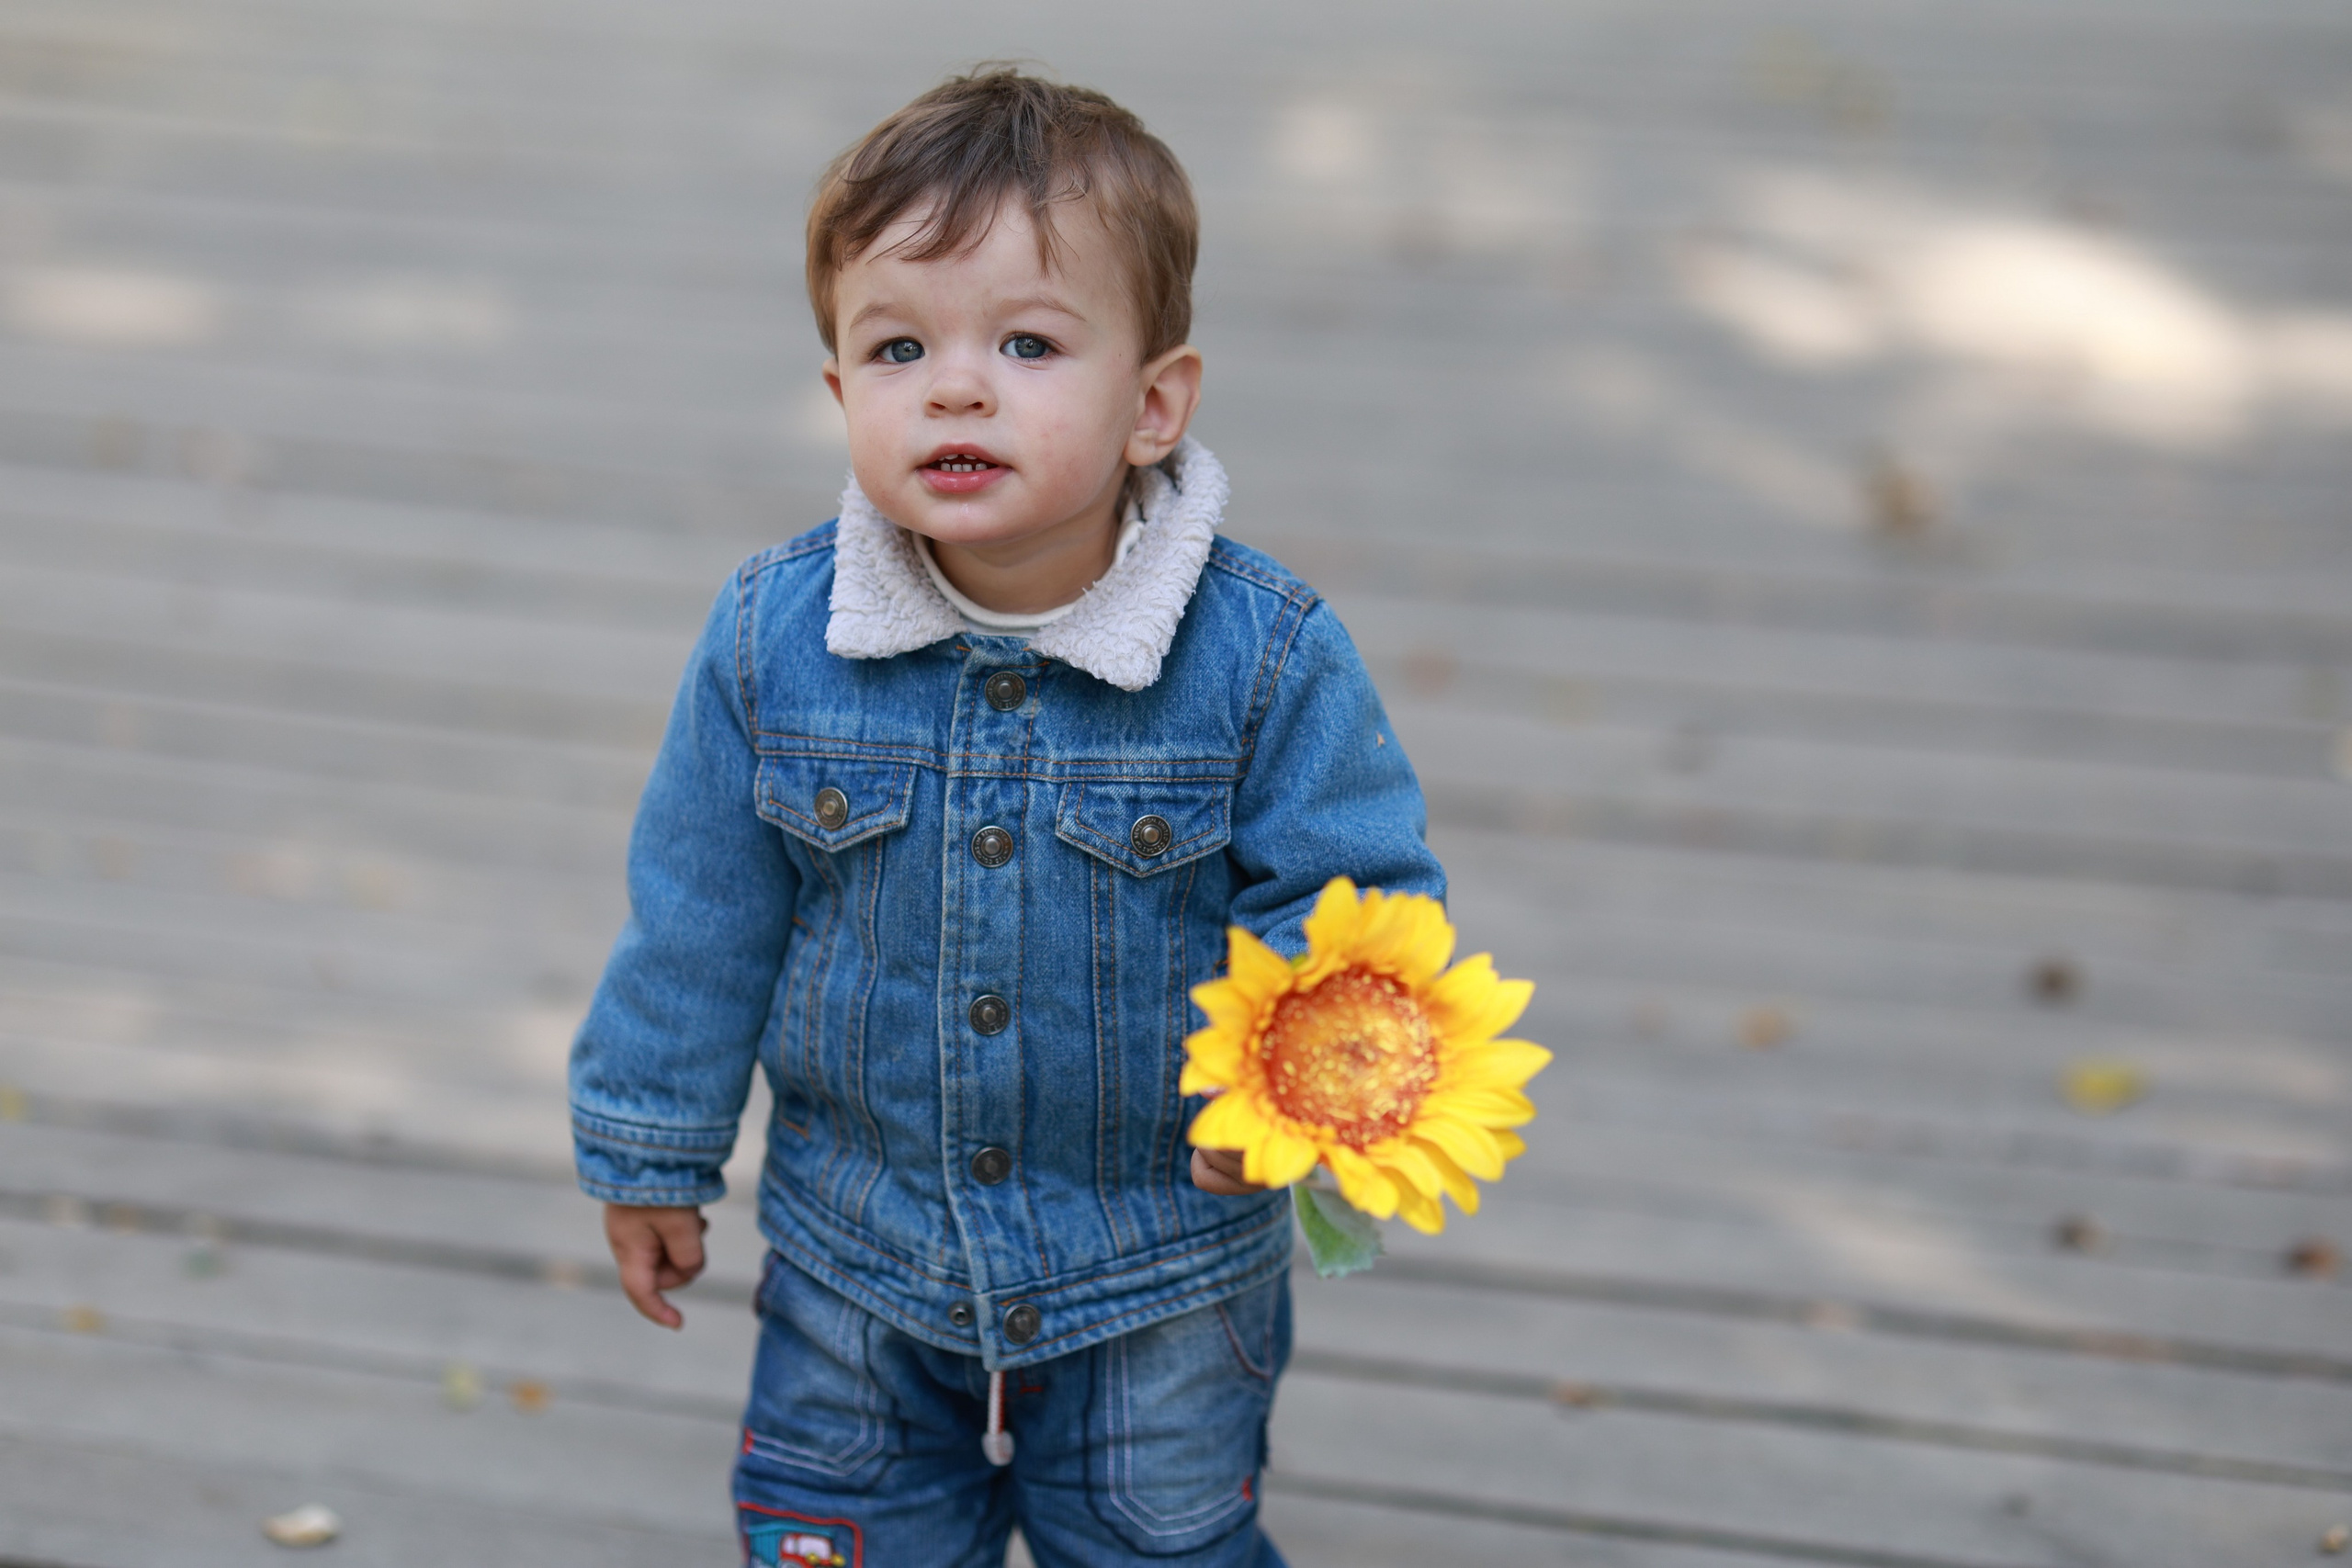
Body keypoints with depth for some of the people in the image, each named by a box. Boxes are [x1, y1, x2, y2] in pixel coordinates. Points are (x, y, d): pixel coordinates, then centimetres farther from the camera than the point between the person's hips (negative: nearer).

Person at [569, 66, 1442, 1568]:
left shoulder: (1266, 655, -21)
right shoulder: (773, 639, -14)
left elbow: (1357, 892, -15)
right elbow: (703, 909, -3)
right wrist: (652, 1149, 5)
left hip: (1162, 1277, -2)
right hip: (859, 1257, 2)